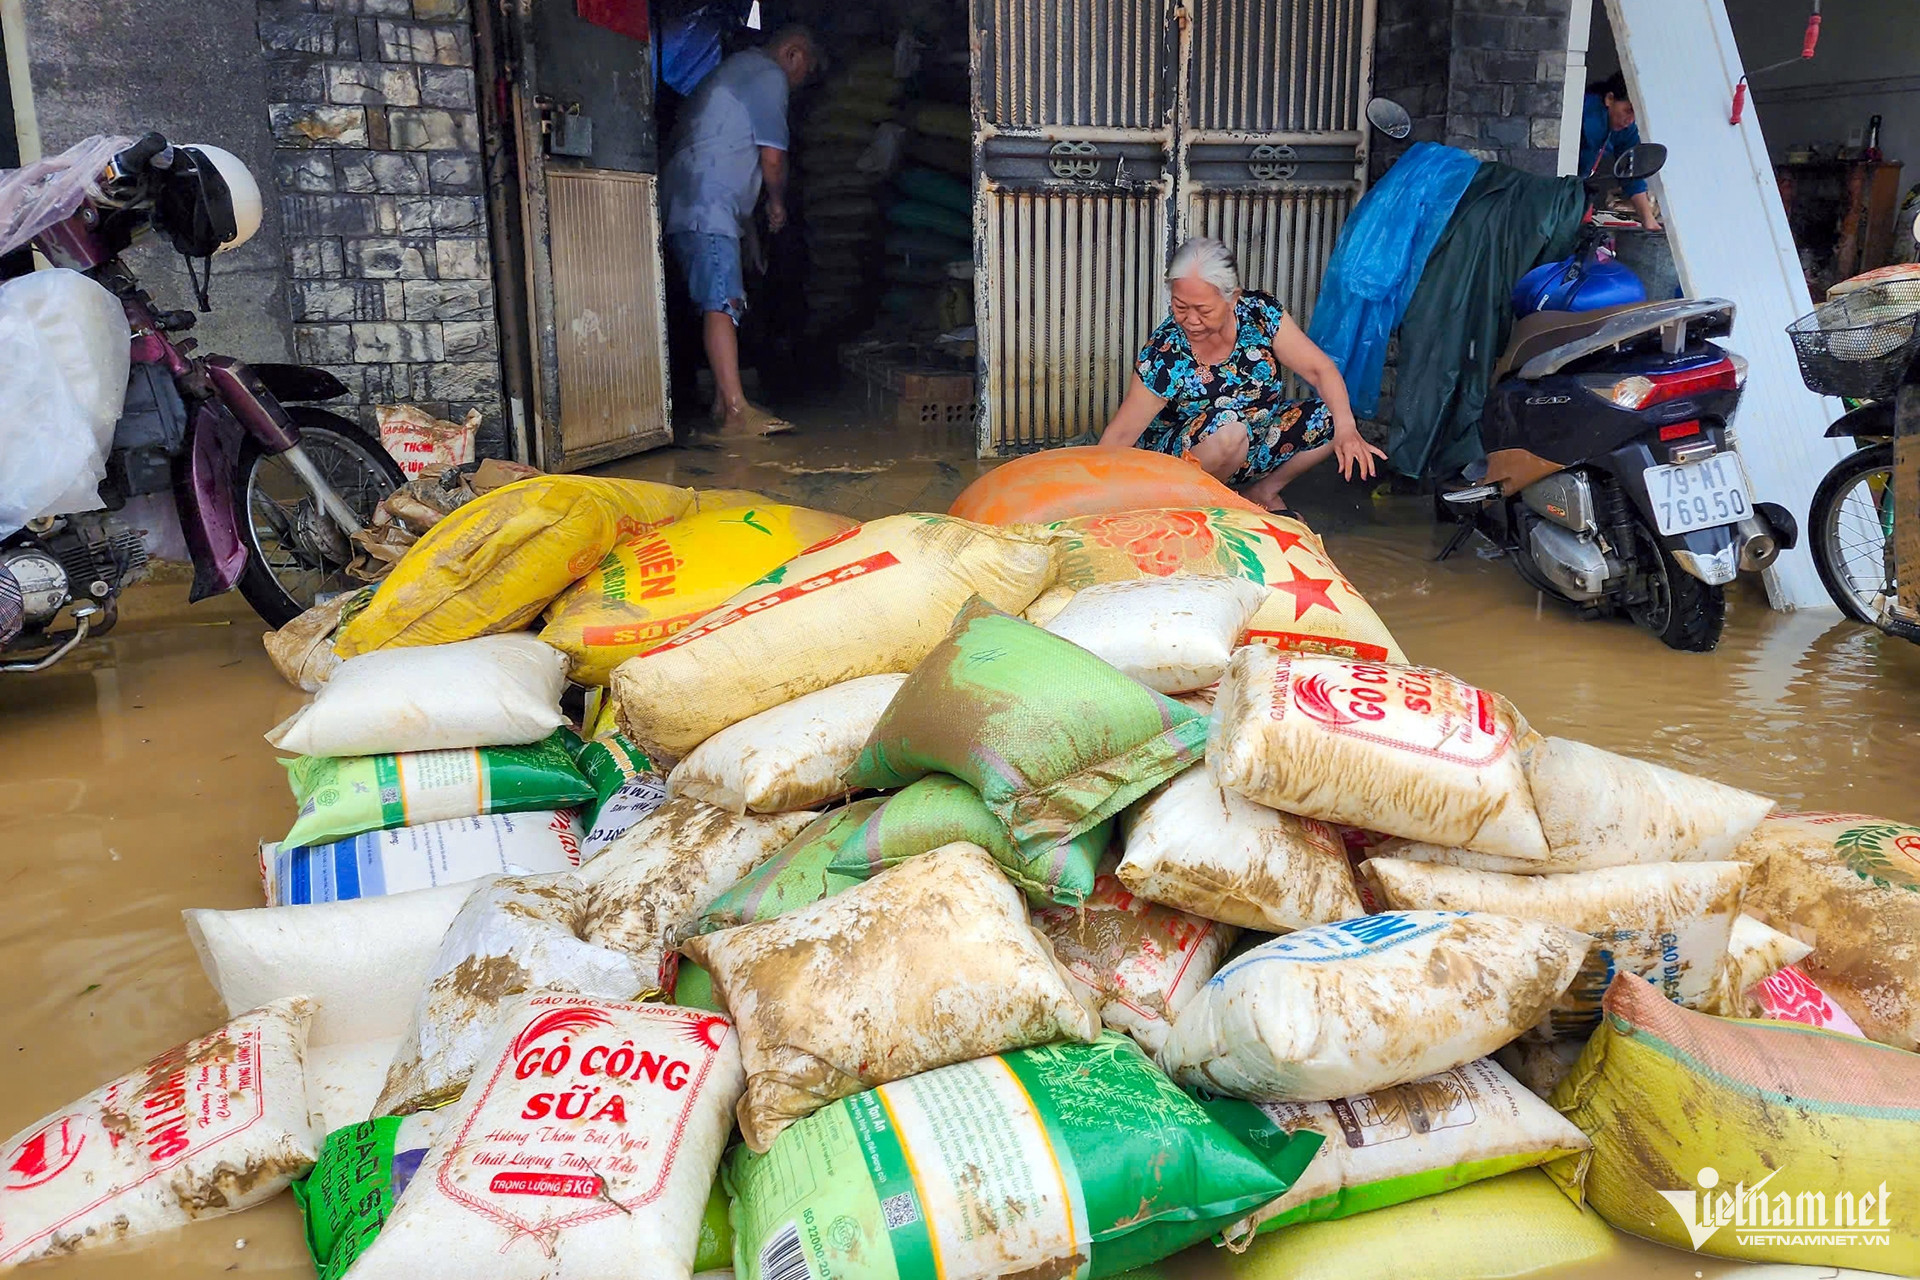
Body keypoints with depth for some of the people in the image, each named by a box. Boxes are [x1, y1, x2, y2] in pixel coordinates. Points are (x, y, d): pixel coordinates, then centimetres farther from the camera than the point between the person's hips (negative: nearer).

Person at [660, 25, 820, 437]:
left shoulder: (735, 68, 29)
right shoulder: (769, 75, -2)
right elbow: (772, 158, -8)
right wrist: (777, 202, 12)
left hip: (684, 204, 11)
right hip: (708, 206, -11)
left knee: (721, 303, 12)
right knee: (723, 303, -18)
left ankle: (724, 401, 14)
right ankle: (735, 410, -25)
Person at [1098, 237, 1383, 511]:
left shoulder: (1261, 312, -13)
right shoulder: (1164, 354, -23)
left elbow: (1320, 369, -12)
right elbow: (1121, 434, -20)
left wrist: (1346, 426, -27)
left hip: (1258, 444, 5)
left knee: (1331, 419, -14)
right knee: (1228, 425, -36)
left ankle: (1262, 491, 5)